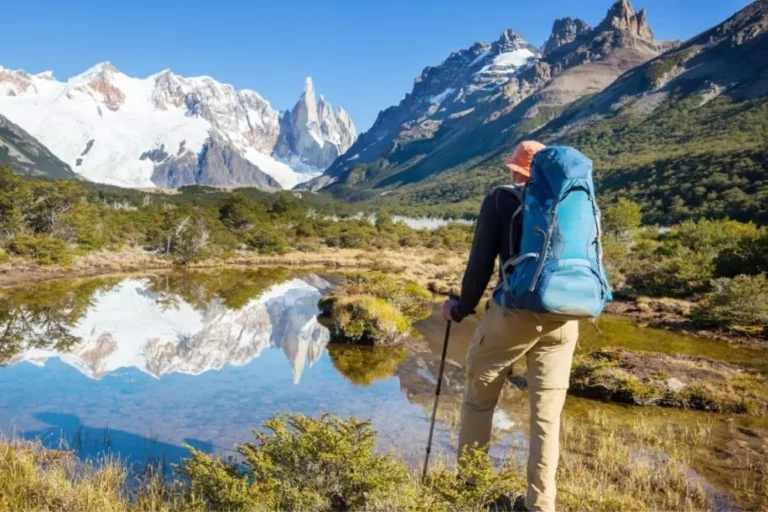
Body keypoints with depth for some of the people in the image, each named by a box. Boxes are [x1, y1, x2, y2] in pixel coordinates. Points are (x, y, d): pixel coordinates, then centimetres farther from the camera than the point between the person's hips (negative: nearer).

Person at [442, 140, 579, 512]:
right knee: (547, 415, 12)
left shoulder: (501, 200, 2)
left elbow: (481, 263, -2)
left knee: (479, 398, 15)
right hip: (562, 320, 4)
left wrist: (461, 308, 11)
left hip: (513, 313, -3)